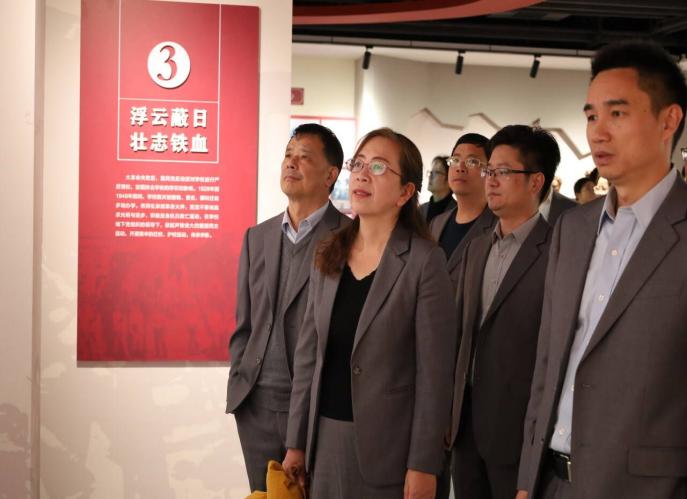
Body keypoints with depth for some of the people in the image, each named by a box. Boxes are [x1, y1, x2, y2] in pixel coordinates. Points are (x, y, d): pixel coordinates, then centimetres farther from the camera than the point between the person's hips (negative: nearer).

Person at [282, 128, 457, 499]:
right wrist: (297, 441, 8)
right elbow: (308, 353, 9)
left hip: (386, 441, -5)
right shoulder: (328, 256, 7)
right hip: (326, 436, 5)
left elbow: (433, 371, -11)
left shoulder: (424, 261, -10)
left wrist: (423, 465, -13)